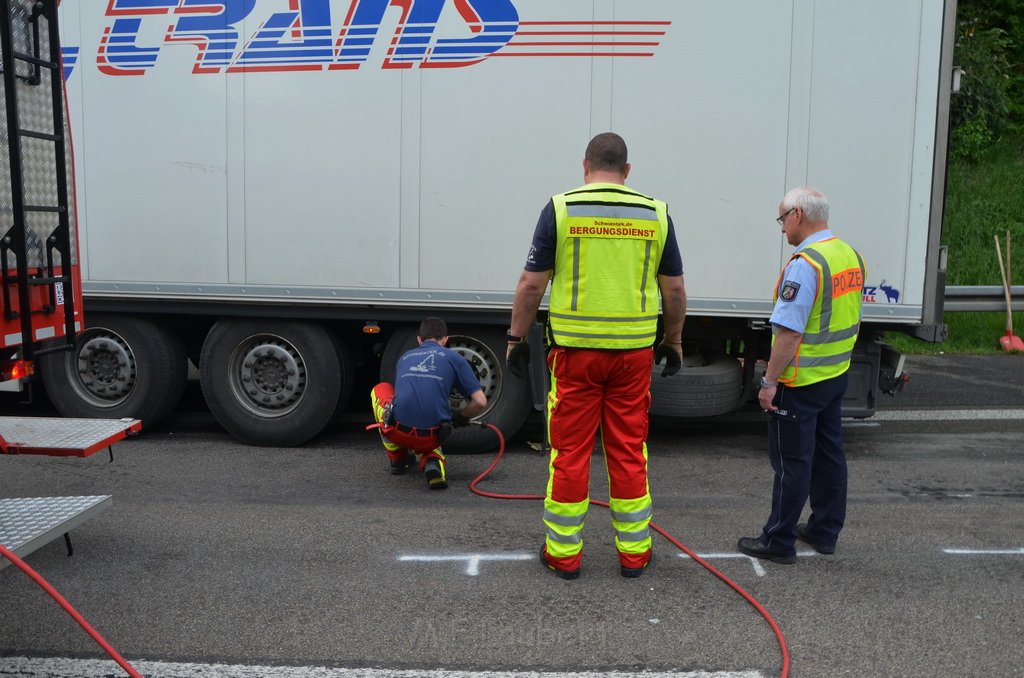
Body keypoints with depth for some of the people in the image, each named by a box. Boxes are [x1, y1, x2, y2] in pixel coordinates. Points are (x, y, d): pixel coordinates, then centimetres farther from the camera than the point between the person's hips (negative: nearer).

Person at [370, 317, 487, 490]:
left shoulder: (405, 357, 23)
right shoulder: (454, 358, 13)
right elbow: (480, 402, 5)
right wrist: (460, 418, 27)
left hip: (398, 431, 1)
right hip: (431, 438, -1)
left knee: (380, 389, 31)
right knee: (429, 443, 36)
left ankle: (396, 458, 27)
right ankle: (432, 463, -2)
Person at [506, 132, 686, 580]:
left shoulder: (561, 209, -3)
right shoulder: (655, 214, 4)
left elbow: (532, 284, -4)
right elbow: (674, 289, 7)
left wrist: (517, 338, 6)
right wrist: (673, 341, 19)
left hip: (575, 348, -2)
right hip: (635, 350, 2)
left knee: (570, 452, 7)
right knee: (629, 452, 11)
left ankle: (563, 552, 17)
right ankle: (634, 552, 21)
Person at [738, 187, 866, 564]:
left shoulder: (805, 264, -22)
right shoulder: (851, 257, 8)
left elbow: (789, 331, -25)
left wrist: (770, 381, -19)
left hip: (800, 382, -9)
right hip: (836, 376, 9)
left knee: (792, 461, -1)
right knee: (828, 453, 16)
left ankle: (778, 542, 9)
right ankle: (825, 532, 28)